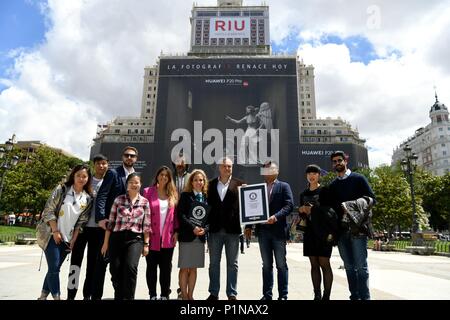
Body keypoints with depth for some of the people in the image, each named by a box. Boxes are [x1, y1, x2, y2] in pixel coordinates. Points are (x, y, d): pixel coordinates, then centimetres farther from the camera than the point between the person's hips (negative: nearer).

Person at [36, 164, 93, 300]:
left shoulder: (88, 199, 3)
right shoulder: (61, 189, -5)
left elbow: (81, 221, 4)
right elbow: (49, 210, -9)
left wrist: (74, 239, -1)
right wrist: (55, 231, -13)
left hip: (68, 238, 4)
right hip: (51, 234, -3)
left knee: (55, 268, 10)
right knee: (54, 267, -9)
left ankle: (43, 295, 24)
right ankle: (56, 297, 0)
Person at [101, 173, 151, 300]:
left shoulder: (145, 202, 3)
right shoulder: (119, 199, 3)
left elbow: (147, 225, 4)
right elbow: (110, 222, 5)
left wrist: (146, 244, 0)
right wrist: (106, 242, 4)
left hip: (135, 238, -1)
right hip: (117, 238, 1)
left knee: (130, 267, -20)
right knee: (115, 270, 3)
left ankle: (128, 297, -2)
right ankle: (119, 296, 28)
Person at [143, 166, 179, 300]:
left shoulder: (173, 193, 7)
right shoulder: (148, 191, -1)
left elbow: (175, 214, 7)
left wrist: (176, 231, 1)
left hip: (168, 237, 2)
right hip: (152, 236, -2)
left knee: (166, 267, 10)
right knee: (151, 267, 9)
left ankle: (165, 295, 22)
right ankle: (152, 295, 23)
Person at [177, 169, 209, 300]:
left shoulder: (207, 197, 10)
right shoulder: (185, 196, 1)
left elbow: (210, 217, 7)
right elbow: (181, 214, -8)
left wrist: (204, 229, -9)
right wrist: (193, 227, -16)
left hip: (200, 237, 3)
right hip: (186, 235, -3)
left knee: (194, 268, 11)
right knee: (184, 268, 2)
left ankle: (190, 295, 22)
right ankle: (184, 295, 14)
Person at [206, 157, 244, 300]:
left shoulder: (239, 184, 3)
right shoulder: (211, 185, 6)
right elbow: (208, 204, 2)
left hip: (232, 229, -1)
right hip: (215, 229, 2)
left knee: (232, 263, 8)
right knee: (214, 263, 10)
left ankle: (232, 294, 19)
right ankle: (214, 293, 23)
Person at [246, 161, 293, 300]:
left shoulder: (284, 186, 3)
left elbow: (289, 205, -8)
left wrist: (276, 216, -23)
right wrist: (249, 226, 2)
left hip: (278, 230, -3)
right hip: (263, 230, 3)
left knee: (281, 264, 5)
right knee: (266, 264, 11)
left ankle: (283, 295, 15)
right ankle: (267, 294, 20)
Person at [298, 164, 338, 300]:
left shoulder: (324, 191, 0)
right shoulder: (304, 194, 15)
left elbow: (331, 211, -8)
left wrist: (312, 209, -13)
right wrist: (301, 211, -1)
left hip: (323, 232, -5)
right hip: (310, 233, 5)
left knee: (324, 263, -4)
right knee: (314, 264, 7)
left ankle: (326, 296, 3)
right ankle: (317, 295, 13)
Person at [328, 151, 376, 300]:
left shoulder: (358, 179, 3)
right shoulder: (333, 185, 15)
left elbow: (371, 198, 0)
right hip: (341, 230, 4)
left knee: (360, 265, -4)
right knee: (349, 266, 9)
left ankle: (364, 296, 5)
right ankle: (354, 296, 17)